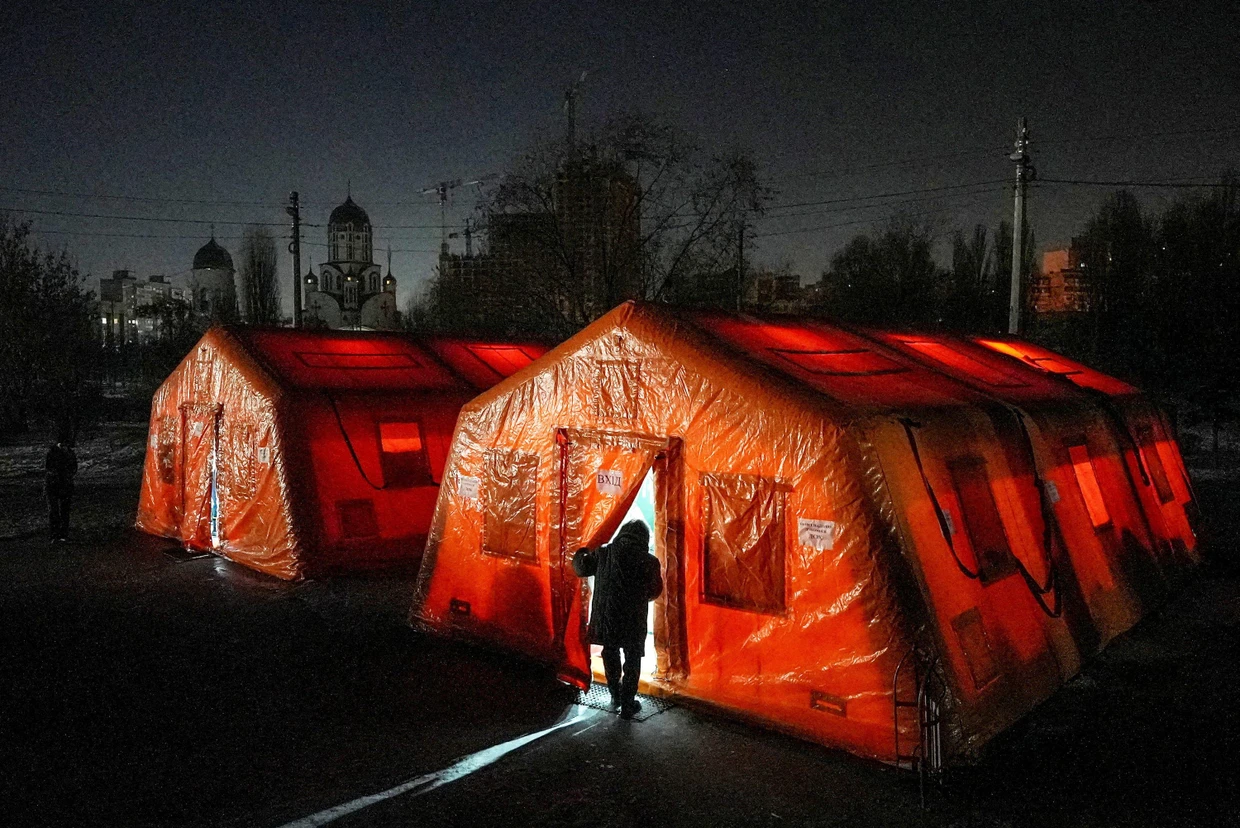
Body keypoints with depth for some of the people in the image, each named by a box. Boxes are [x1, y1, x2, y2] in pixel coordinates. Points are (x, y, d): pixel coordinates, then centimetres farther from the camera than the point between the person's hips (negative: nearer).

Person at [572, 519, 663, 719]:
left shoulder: (603, 553, -4)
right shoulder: (649, 561, -10)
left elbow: (580, 568, 8)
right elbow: (655, 591, 3)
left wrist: (580, 553, 29)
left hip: (605, 616, 3)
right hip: (632, 620, -3)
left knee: (610, 654, 26)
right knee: (632, 661, 15)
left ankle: (616, 695, 40)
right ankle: (627, 705, 22)